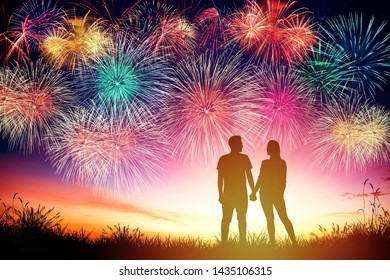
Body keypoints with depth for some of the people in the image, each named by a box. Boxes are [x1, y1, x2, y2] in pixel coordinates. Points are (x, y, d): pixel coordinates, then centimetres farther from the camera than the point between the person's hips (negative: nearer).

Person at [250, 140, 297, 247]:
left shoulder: (265, 163, -14)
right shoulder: (283, 163, 0)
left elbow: (260, 180, -13)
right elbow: (283, 181, 5)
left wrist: (254, 193, -3)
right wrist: (281, 193, 16)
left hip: (266, 194, -4)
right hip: (278, 193, 4)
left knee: (270, 219, 4)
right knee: (284, 218, 13)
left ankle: (273, 243, 4)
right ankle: (294, 242, 7)